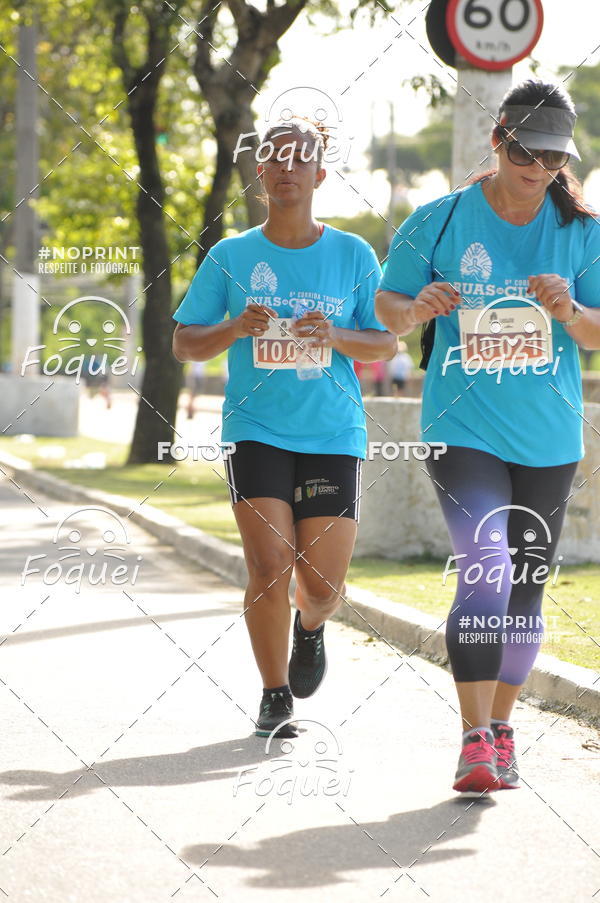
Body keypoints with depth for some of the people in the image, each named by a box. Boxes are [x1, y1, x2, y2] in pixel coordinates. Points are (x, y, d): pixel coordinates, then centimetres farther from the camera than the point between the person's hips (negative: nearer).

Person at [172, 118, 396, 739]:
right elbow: (183, 343, 6)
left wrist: (335, 336, -14)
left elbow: (387, 344, 6)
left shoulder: (353, 255, 5)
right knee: (270, 569, -13)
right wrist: (235, 329, -13)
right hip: (256, 429, -1)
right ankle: (274, 696, 8)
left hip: (334, 435, 1)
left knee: (322, 583, -2)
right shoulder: (230, 257, 4)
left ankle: (310, 625, 36)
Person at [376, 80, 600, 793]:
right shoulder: (439, 221, -3)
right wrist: (418, 309, -17)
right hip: (463, 430, -3)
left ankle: (501, 729, 26)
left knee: (525, 588, 10)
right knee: (484, 572, -19)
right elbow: (387, 307, 6)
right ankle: (475, 740, -17)